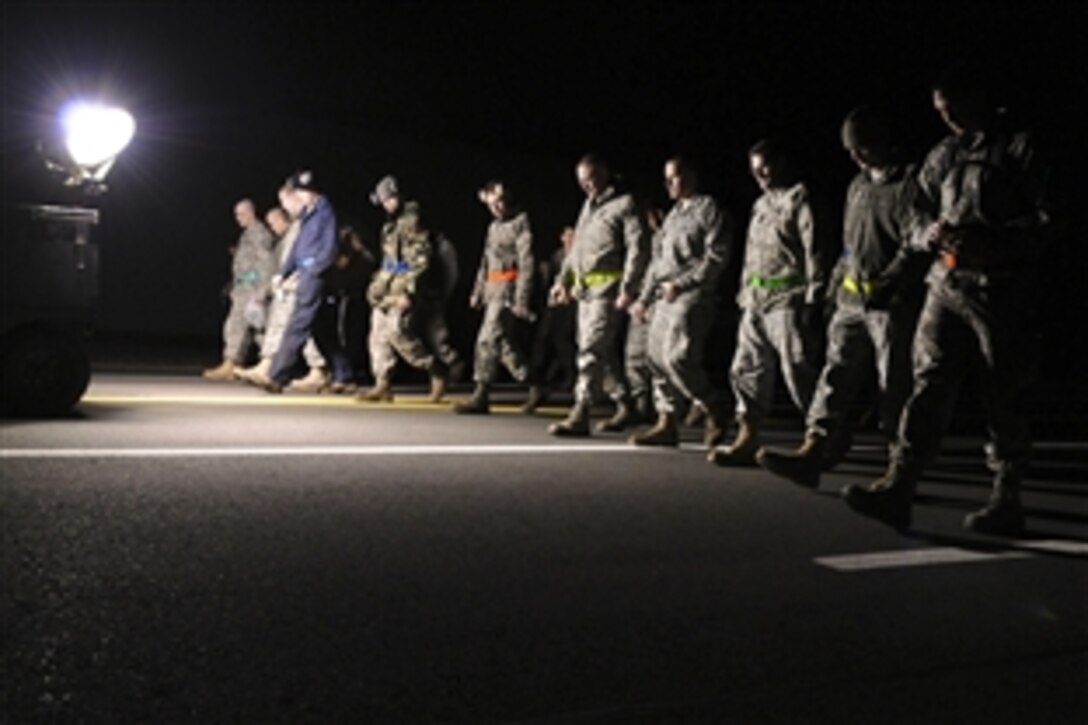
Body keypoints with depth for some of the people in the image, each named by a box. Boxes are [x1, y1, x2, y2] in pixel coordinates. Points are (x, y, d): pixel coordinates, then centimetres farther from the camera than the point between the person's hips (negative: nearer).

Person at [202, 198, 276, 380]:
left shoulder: (260, 233, -9)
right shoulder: (247, 234, 21)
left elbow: (267, 263, -17)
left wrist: (262, 292, -22)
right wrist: (235, 288, 21)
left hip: (252, 288, -10)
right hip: (242, 287, 10)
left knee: (235, 325, -14)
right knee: (241, 328, 8)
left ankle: (228, 366, -15)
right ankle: (236, 366, 9)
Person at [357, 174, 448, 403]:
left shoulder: (412, 222, -10)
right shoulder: (390, 226, 18)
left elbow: (422, 261, -17)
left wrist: (408, 292, -21)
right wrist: (378, 285, 22)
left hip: (403, 291, -9)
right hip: (387, 289, 10)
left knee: (398, 333, -17)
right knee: (378, 335, 5)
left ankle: (436, 370, -2)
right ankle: (383, 385, 9)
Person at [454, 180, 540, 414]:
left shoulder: (521, 223, -7)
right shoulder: (494, 226, 20)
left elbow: (527, 264, -14)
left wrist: (521, 300, -19)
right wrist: (478, 292, 19)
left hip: (509, 287, -9)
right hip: (493, 289, 9)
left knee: (488, 340, -11)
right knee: (506, 343, 10)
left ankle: (481, 397, -8)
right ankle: (534, 387, 18)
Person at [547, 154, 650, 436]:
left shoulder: (624, 204, -4)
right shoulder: (588, 206, 21)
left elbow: (639, 249, -12)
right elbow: (576, 247, 26)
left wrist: (627, 288, -19)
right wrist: (563, 280, 19)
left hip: (608, 288, -8)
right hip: (585, 288, 8)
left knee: (592, 349, -14)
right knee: (604, 351, 12)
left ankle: (580, 415, -16)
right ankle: (624, 405, 24)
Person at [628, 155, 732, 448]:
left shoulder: (708, 209, -2)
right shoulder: (673, 214, 23)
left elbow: (716, 256, -12)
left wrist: (681, 283, -16)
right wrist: (644, 298, 17)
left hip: (692, 295, -8)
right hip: (665, 296, 8)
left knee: (677, 357, -17)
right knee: (658, 356, 4)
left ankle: (713, 411, 0)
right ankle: (666, 423, 10)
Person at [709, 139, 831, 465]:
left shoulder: (800, 200, -4)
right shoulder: (761, 205, 20)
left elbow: (814, 252, -11)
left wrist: (813, 300, -17)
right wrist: (745, 296, 14)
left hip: (788, 301, -8)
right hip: (756, 302, 8)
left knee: (799, 372, -5)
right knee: (747, 369, 4)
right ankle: (747, 440, 7)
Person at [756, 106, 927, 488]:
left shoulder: (910, 183, -5)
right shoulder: (857, 187, 19)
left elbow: (917, 245, -14)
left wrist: (884, 284, -17)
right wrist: (838, 282, 15)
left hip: (894, 303, -7)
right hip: (852, 301, 7)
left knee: (895, 388, -1)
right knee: (836, 376, -3)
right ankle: (814, 452, -9)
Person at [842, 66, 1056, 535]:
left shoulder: (1018, 150, 2)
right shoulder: (942, 156, 17)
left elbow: (1043, 219, -4)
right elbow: (919, 219, 19)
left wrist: (990, 239, -18)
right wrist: (931, 233, -4)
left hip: (1000, 289, -4)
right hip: (946, 285, 4)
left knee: (1002, 398, 2)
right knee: (929, 386, -5)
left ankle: (1007, 502, 13)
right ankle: (897, 489, -12)